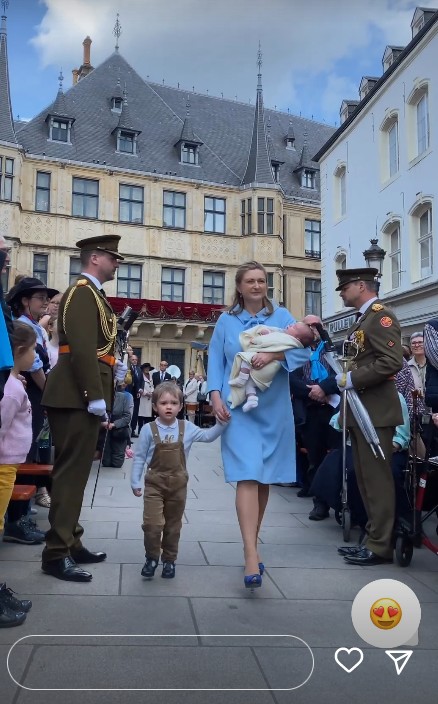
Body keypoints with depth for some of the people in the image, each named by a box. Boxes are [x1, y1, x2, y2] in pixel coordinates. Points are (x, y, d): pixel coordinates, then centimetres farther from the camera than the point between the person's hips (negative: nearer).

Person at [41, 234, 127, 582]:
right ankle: (56, 553, 1)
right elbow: (81, 348, -21)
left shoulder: (92, 294, 20)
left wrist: (113, 364, 8)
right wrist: (95, 396, -23)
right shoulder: (82, 293, -11)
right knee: (71, 472, -6)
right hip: (78, 398, -10)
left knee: (75, 471, 14)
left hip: (81, 396, 10)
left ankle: (70, 543, 25)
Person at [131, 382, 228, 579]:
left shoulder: (187, 428, -1)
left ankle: (169, 560, 30)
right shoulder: (149, 430, -7)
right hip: (154, 483, -2)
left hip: (178, 484, 3)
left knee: (173, 525, 13)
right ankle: (151, 558, 13)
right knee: (152, 524, -11)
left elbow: (208, 436, 7)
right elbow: (139, 457, -2)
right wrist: (135, 482, -2)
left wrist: (222, 422, -5)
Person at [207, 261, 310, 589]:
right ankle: (251, 556, -14)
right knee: (247, 477, -12)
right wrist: (216, 396, -11)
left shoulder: (281, 316, 4)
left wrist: (272, 354, -25)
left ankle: (253, 545, 28)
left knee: (265, 478, 11)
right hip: (239, 409, -2)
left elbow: (303, 352, -8)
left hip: (273, 410, 2)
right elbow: (215, 362, 3)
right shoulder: (226, 321, 6)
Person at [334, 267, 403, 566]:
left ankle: (380, 547, 5)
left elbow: (392, 361, -22)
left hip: (376, 411, -10)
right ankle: (374, 538, 23)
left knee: (378, 478, -3)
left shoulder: (381, 315, -11)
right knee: (366, 479, 14)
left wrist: (352, 380, -18)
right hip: (362, 410, 10)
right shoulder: (363, 320, 18)